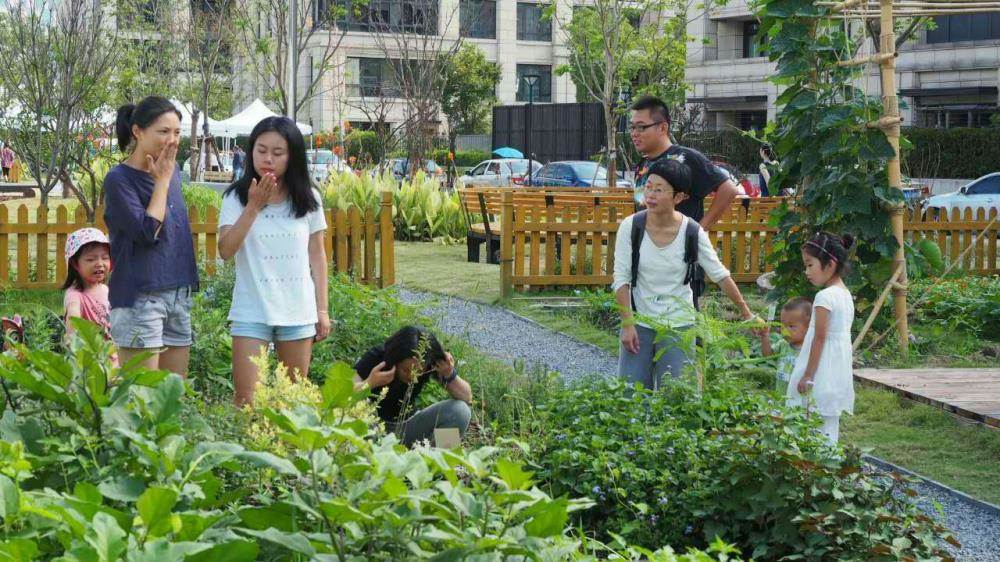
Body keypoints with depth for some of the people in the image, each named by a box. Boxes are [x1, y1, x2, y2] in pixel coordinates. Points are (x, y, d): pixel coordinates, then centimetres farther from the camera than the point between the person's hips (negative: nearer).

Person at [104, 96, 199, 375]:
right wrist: (162, 181, -11)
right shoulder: (119, 179, -9)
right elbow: (146, 231, -19)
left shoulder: (173, 171, 12)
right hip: (140, 297, -7)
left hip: (179, 293, 7)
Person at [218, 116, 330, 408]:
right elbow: (225, 250, -11)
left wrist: (322, 309, 5)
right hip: (252, 310, -2)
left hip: (298, 310, 2)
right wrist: (254, 206, -16)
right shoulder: (237, 197, -2)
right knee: (246, 400, -6)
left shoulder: (308, 199, 4)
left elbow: (317, 255, 8)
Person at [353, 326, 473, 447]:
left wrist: (450, 376, -31)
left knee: (461, 411, -19)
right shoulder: (376, 357, -22)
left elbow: (467, 398, -12)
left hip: (406, 427, 2)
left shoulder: (433, 364, -15)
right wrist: (369, 383, -48)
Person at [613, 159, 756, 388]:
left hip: (678, 324, -1)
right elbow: (621, 279, -6)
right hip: (639, 321, 1)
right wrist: (627, 324, -11)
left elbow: (720, 275, -1)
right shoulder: (631, 227, -9)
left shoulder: (692, 232, -10)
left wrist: (746, 312, 2)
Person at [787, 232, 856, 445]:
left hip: (823, 370, -9)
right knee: (832, 422, 13)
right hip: (840, 369, 9)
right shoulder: (846, 294, 11)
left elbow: (820, 337, -18)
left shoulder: (824, 297, -16)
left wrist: (808, 375, -15)